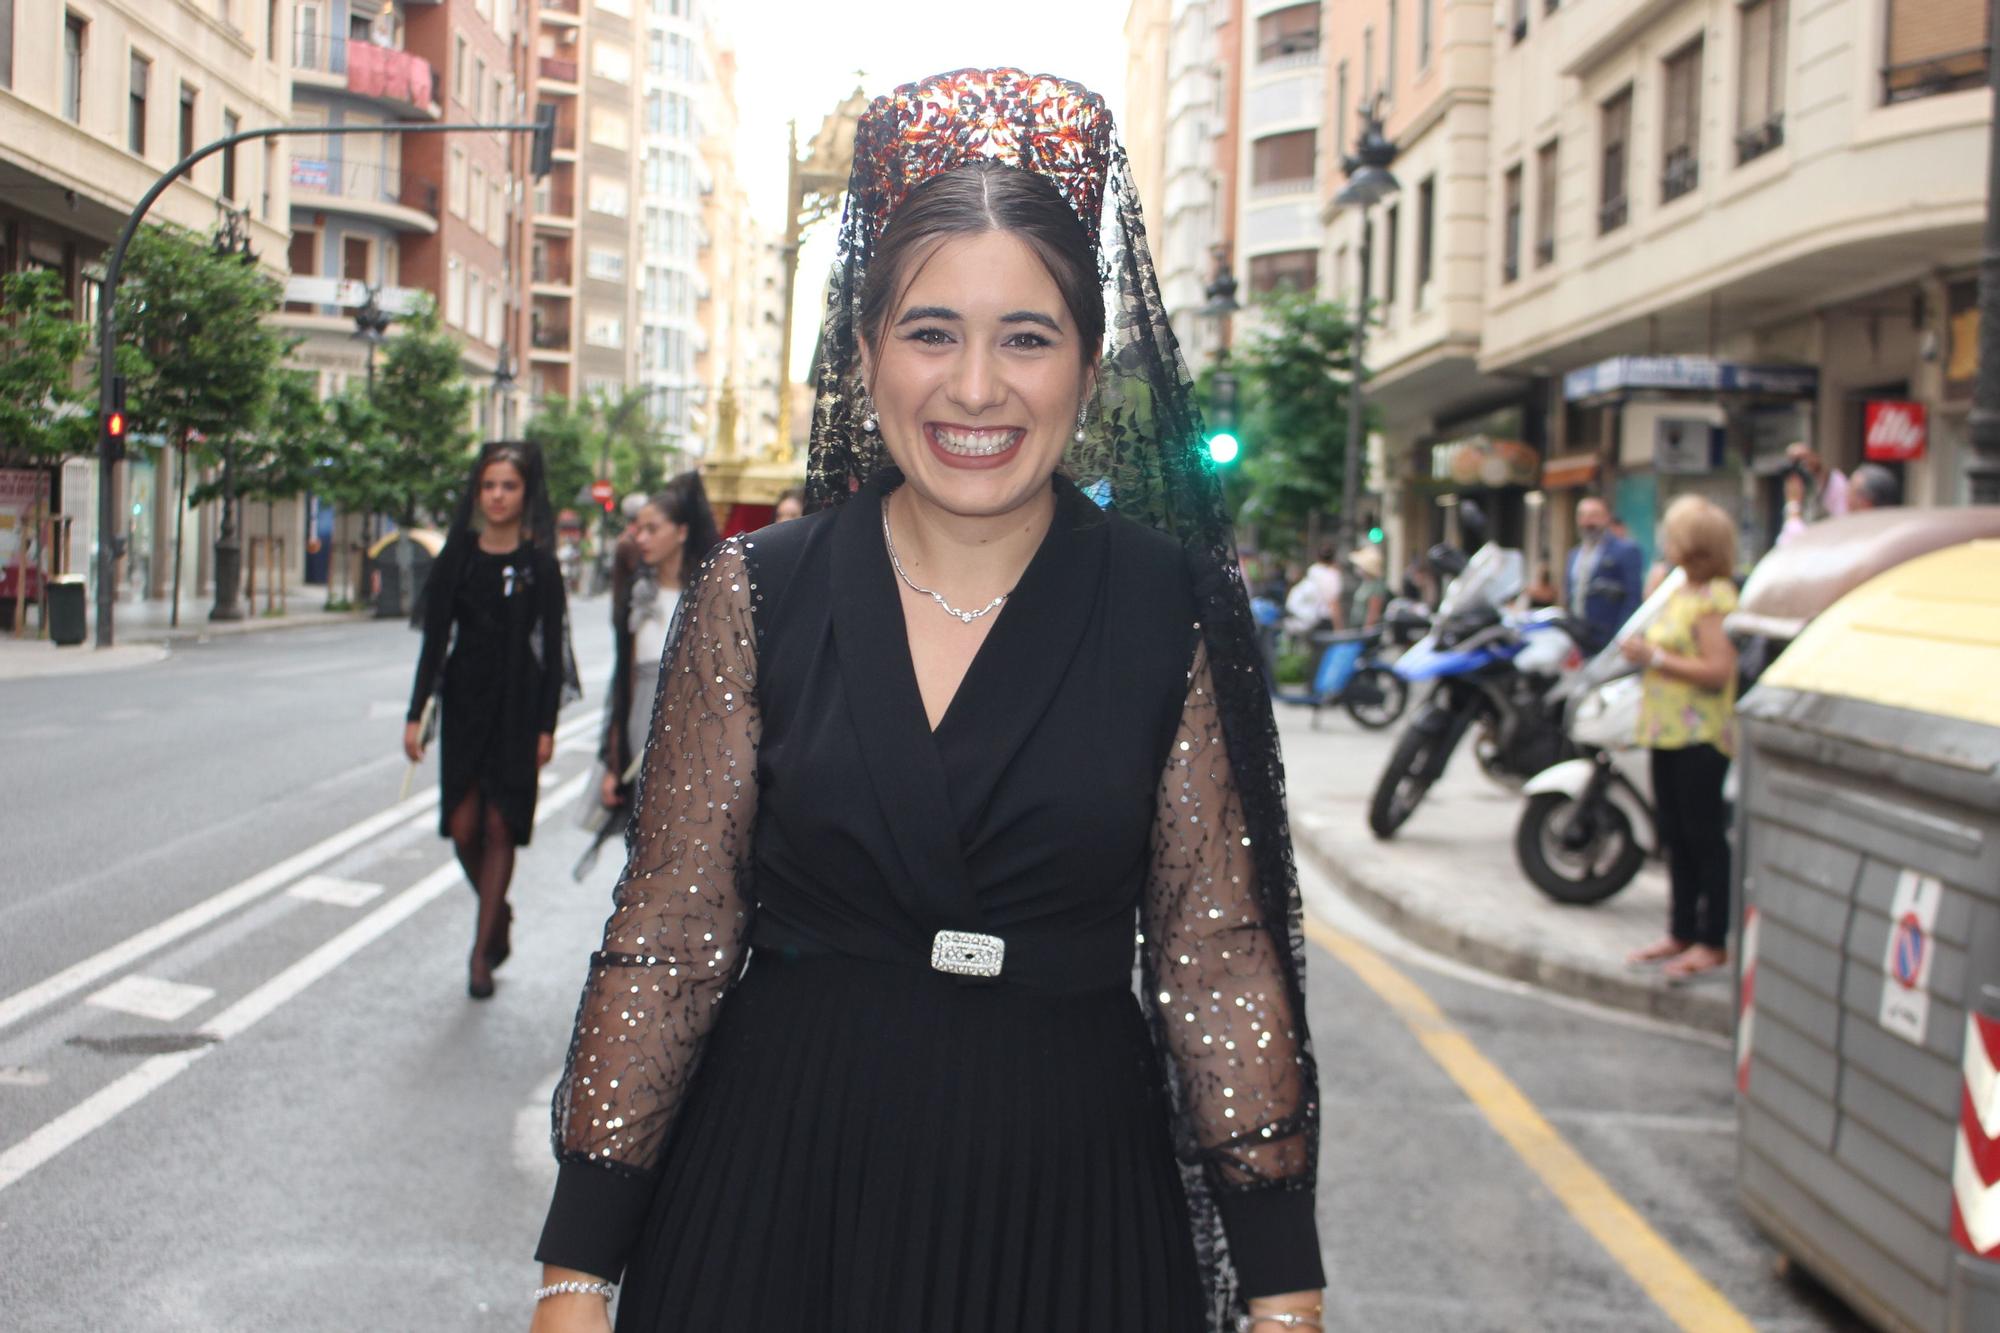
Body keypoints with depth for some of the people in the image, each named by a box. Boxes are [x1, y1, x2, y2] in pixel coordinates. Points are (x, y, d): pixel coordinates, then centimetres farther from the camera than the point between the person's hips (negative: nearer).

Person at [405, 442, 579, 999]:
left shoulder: (539, 565, -3)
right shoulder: (458, 556, 3)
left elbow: (552, 648, -3)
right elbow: (436, 639, 5)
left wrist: (546, 726, -7)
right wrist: (416, 713, 1)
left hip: (517, 707, -2)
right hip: (464, 702, 2)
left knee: (498, 827, -1)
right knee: (463, 826, 1)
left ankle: (482, 951, 7)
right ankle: (499, 914, 28)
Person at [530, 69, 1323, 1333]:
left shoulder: (1175, 613, -4)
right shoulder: (760, 597, -3)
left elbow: (1221, 954, -2)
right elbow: (667, 939, -2)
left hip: (1069, 1193, 0)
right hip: (777, 1179, 1)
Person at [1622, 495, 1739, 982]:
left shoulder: (1716, 598, -15)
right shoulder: (1682, 591, 15)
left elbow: (1718, 671, -22)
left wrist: (1655, 657, -17)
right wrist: (1641, 648, 8)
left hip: (1700, 736, -10)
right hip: (1667, 733, 10)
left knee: (1704, 837, -3)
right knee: (1676, 837, 15)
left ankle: (1713, 942, 4)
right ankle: (1682, 932, 24)